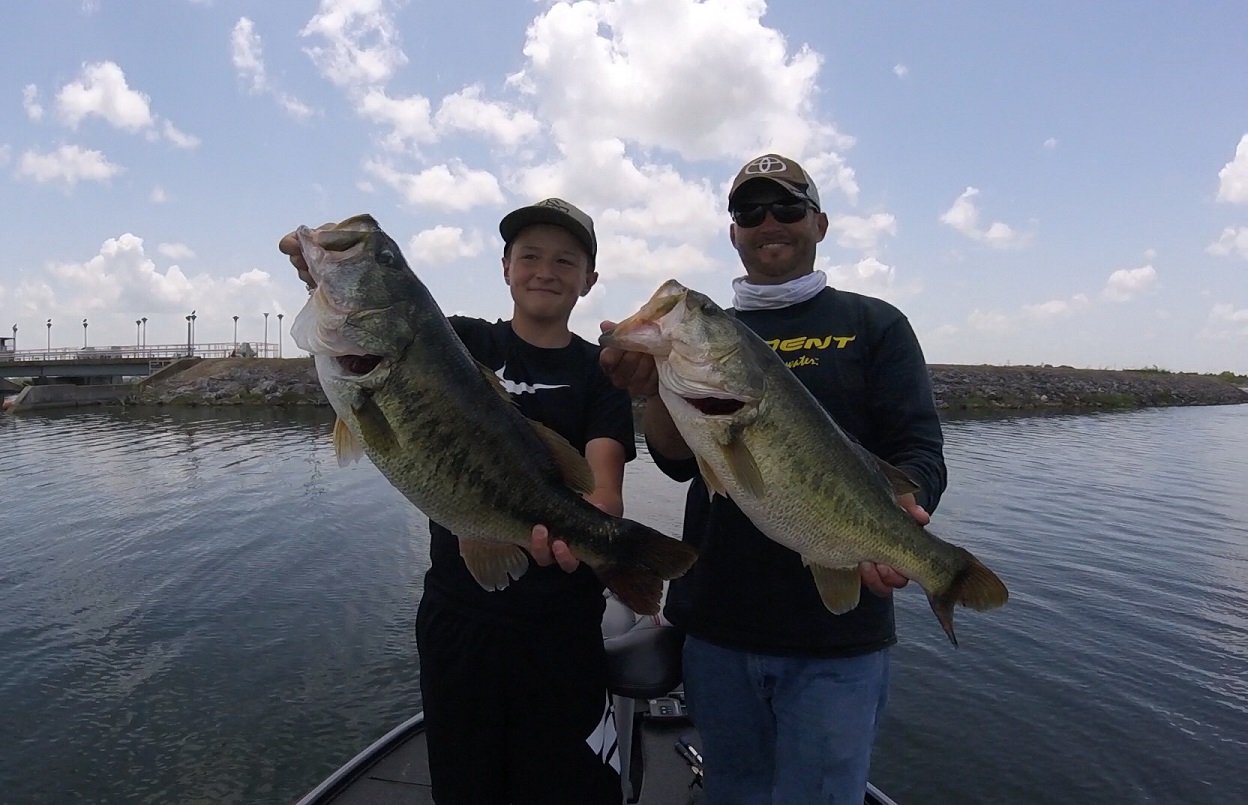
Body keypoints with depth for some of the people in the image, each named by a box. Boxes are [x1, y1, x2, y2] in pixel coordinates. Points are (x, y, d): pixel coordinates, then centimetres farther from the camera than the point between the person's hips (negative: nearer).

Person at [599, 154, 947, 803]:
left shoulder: (874, 326, 2)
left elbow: (919, 451, -5)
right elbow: (679, 459, -3)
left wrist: (897, 513, -28)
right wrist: (655, 391, -24)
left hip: (837, 635, -2)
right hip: (716, 629, 3)